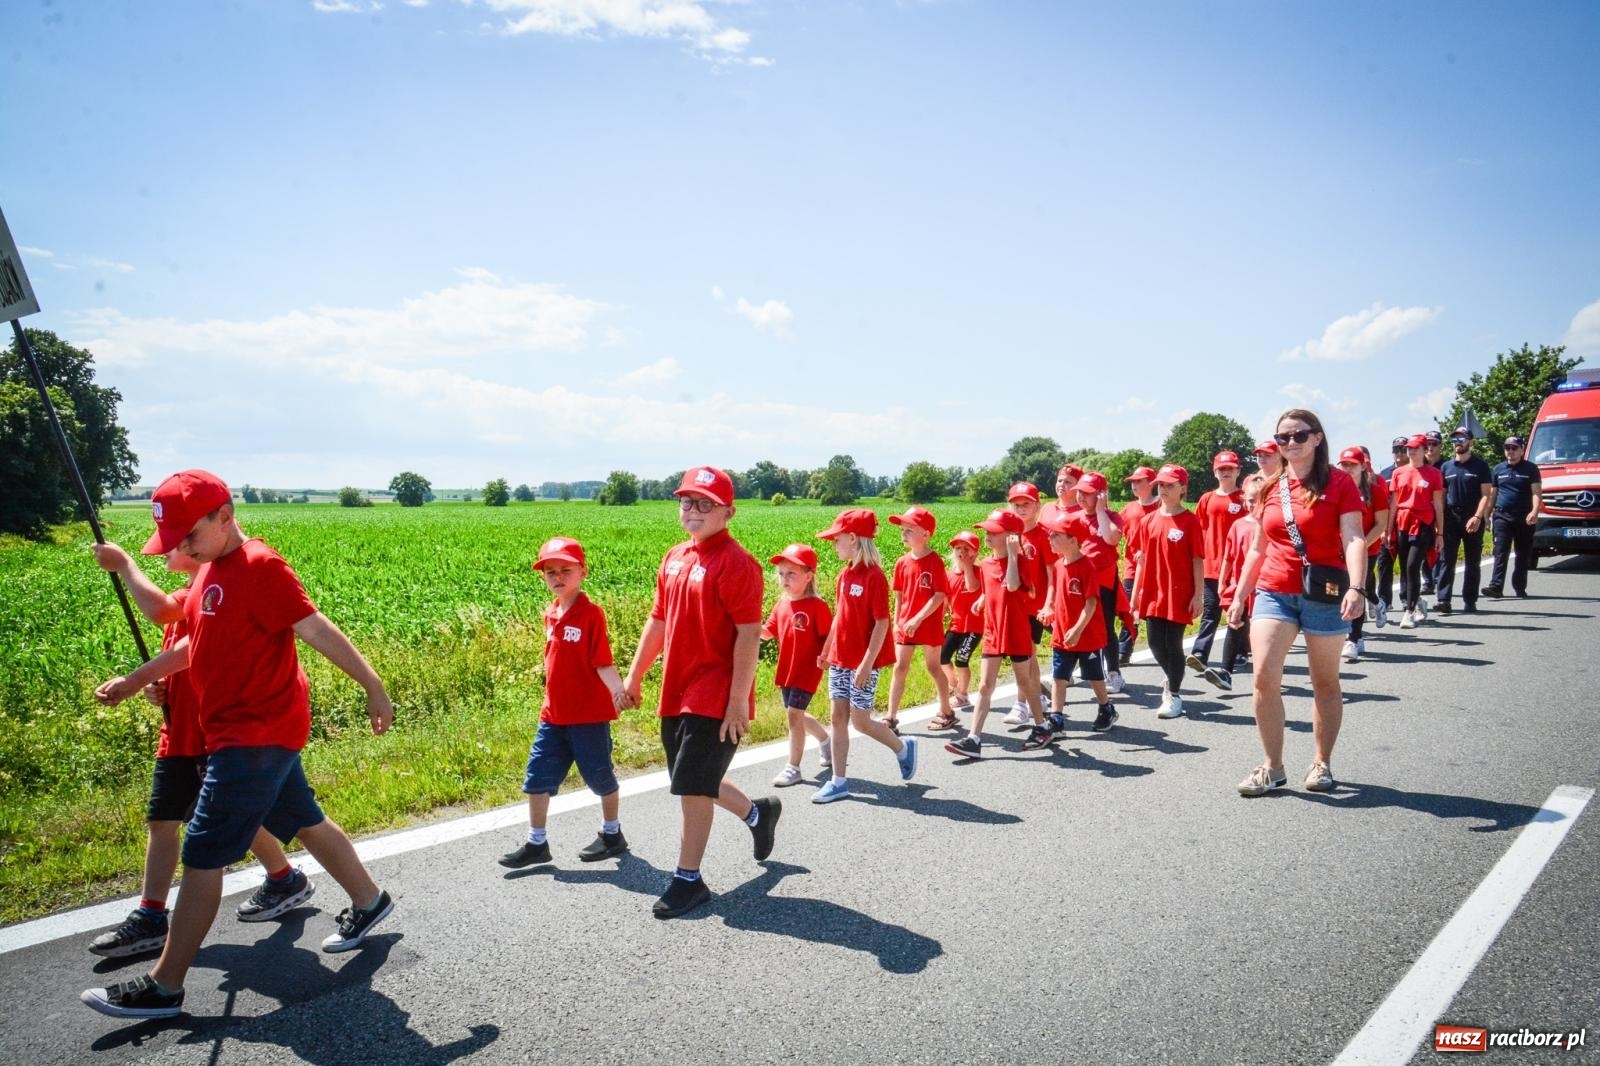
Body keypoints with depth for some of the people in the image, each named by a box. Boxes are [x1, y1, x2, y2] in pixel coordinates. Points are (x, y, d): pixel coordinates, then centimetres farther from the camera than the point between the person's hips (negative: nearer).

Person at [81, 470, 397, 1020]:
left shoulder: (258, 567, -18)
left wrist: (373, 688, -23)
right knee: (305, 822, 20)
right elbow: (201, 642, 23)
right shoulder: (212, 569, 11)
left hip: (256, 736, -9)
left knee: (202, 856, -3)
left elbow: (317, 631, -22)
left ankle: (164, 987, 7)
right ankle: (368, 901, 35)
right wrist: (134, 681, 23)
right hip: (257, 732, 9)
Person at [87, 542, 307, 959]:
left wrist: (124, 563, -22)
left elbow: (157, 609, -35)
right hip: (179, 733, 9)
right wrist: (158, 686, 2)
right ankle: (150, 917, 16)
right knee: (161, 821, 9)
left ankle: (287, 881, 25)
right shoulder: (187, 599, 13)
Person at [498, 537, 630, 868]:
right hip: (553, 714, 7)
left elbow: (602, 661, -19)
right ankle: (536, 843, 21)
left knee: (600, 775, 10)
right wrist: (553, 698, 14)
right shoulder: (550, 614, 6)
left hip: (589, 714, -6)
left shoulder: (591, 613, -15)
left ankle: (612, 835, 30)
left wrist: (618, 689, -35)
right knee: (537, 777, 8)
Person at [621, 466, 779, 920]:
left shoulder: (736, 562, -15)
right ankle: (758, 814, 41)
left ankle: (688, 879, 13)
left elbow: (749, 634, -18)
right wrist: (635, 675, 17)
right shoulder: (674, 558, 10)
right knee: (694, 783, 18)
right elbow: (658, 621, 18)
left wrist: (738, 700, -21)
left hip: (716, 699, -8)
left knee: (692, 786, -3)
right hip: (676, 693, 8)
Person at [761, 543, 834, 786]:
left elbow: (830, 636, -12)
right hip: (785, 670, 8)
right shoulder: (782, 603, 5)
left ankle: (793, 768, 2)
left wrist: (824, 657, -27)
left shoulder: (817, 606, -15)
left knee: (794, 714, -9)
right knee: (796, 714, 18)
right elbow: (767, 632, 7)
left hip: (807, 670, -7)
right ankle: (826, 741, 44)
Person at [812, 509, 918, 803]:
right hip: (839, 660, 8)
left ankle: (903, 748, 25)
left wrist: (867, 663, -20)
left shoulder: (874, 576, -16)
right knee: (837, 718, 7)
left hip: (863, 663, -8)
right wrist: (826, 649, 18)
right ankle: (839, 781, 14)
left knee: (860, 721, -1)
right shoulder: (844, 574, 7)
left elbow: (882, 623, -18)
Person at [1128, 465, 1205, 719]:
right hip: (1153, 593, 5)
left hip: (1180, 593, -5)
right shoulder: (1148, 521, 7)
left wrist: (1198, 594, -10)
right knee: (1155, 643, 9)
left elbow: (1198, 560, -6)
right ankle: (1173, 681, 34)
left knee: (1173, 643, -1)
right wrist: (1135, 592, 11)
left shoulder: (1190, 521, -7)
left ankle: (1174, 695, 12)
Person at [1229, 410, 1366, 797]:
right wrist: (1239, 595, 15)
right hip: (1273, 592, 3)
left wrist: (1356, 587, -26)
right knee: (1264, 678, -9)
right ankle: (1272, 767, 2)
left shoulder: (1339, 482, -2)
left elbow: (1353, 539, -12)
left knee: (1325, 683, 9)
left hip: (1324, 594, -3)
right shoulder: (1269, 488, 9)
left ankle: (1322, 763, 24)